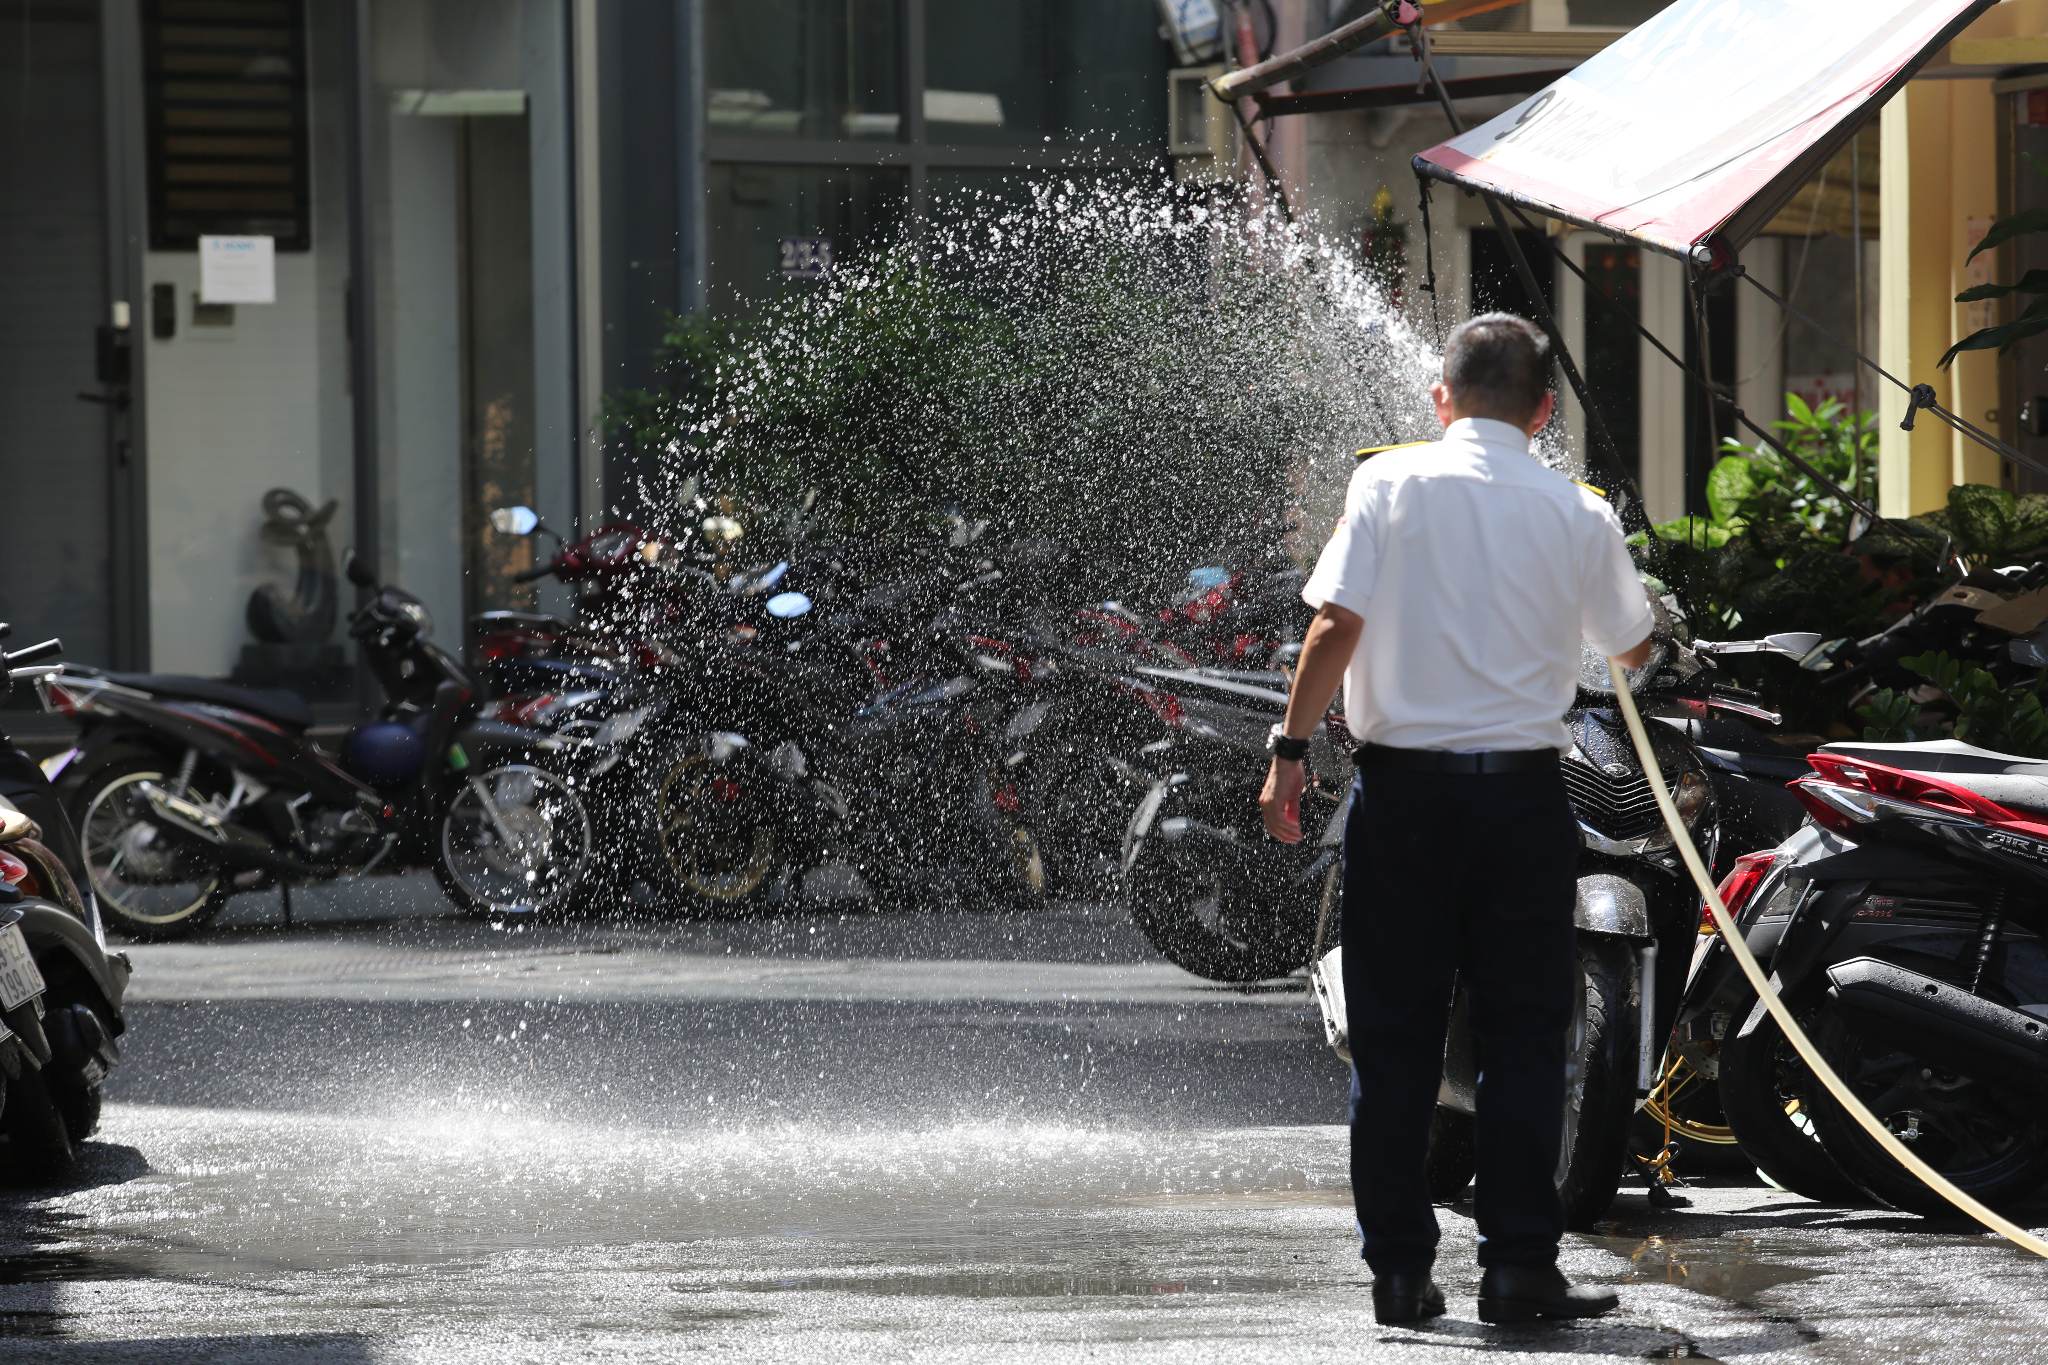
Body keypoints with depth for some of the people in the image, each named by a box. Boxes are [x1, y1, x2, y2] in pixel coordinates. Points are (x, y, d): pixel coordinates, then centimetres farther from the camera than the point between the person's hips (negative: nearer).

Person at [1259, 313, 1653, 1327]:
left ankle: (1400, 1270, 7)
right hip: (1523, 791, 0)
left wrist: (1291, 749, -4)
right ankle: (1518, 1266, 2)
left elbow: (1337, 623, -11)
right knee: (1523, 1038, 6)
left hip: (1404, 788, 0)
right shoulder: (1575, 513, 2)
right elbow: (1632, 649, 17)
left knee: (1395, 1043, 6)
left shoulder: (1392, 484, -3)